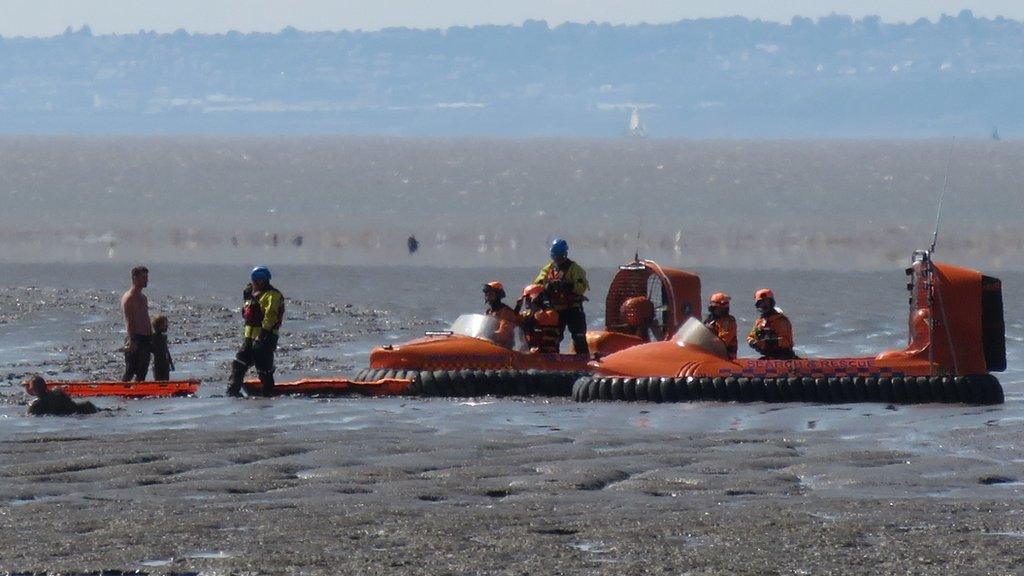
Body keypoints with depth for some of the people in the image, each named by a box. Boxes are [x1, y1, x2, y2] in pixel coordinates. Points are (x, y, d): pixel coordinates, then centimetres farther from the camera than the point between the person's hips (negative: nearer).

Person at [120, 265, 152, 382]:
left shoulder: (143, 298, 18)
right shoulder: (128, 298, -10)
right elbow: (128, 322, -17)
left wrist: (151, 336, 19)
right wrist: (131, 340, -24)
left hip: (145, 339, 9)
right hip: (135, 339, -9)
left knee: (142, 372, 9)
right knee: (130, 371, -10)